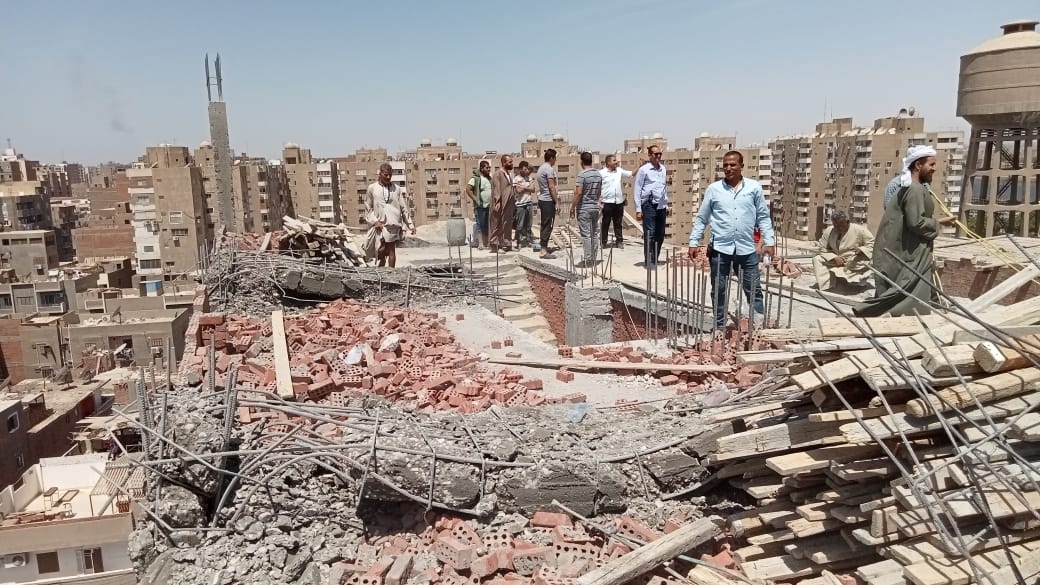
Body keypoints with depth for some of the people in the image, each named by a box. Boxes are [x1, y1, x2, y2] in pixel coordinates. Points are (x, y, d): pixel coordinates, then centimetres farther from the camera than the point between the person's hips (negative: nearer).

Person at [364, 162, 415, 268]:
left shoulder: (396, 189, 12)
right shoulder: (372, 188, 9)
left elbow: (404, 208, 12)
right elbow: (368, 208, 10)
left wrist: (410, 224, 8)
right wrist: (374, 221, -5)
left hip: (394, 224, 1)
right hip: (380, 225, -1)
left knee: (391, 251, -2)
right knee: (381, 252, -4)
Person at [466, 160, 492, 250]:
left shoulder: (490, 178, 15)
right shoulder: (476, 178, -6)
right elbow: (468, 189, -14)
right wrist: (475, 200, -16)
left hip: (490, 206, 7)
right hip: (480, 206, -7)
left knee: (487, 226, 9)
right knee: (480, 225, -6)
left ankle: (486, 243, 14)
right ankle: (480, 243, -5)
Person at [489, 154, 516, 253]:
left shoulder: (509, 173, 17)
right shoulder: (498, 174, -10)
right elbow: (496, 189, -17)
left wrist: (514, 201, 17)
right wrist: (497, 203, -23)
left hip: (509, 205, 9)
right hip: (501, 205, -9)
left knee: (508, 225, 12)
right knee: (498, 225, -3)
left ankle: (507, 245, 18)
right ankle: (496, 246, 1)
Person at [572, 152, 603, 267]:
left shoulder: (582, 174, -14)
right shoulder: (599, 174, 8)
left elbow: (578, 193, -18)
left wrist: (573, 207, -10)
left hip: (584, 208, -7)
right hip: (595, 208, 7)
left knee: (586, 235, -4)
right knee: (594, 234, 11)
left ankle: (587, 260, -3)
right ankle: (593, 259, 16)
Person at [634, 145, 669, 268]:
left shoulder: (663, 169, 14)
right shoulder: (643, 170, -3)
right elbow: (637, 190, -5)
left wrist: (666, 205, 18)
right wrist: (638, 210, -9)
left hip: (661, 206, 6)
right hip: (649, 206, -6)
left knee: (660, 235, 8)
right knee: (649, 235, -8)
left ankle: (655, 260, 21)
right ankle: (648, 261, -2)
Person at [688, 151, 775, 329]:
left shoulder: (754, 187, 4)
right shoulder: (713, 189, 4)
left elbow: (763, 217, 8)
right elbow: (701, 219, 8)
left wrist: (769, 242, 0)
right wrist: (693, 243, 3)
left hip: (747, 249, 0)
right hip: (720, 249, 0)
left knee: (754, 290, 5)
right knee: (719, 291, 8)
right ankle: (719, 328, 19)